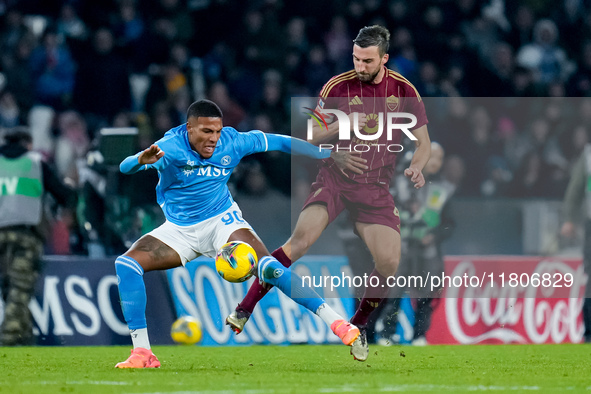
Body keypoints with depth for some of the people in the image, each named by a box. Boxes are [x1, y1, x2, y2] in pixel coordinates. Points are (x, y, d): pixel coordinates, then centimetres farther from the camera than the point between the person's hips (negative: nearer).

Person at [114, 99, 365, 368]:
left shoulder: (232, 142, -14)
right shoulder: (169, 147, -22)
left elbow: (282, 142, -3)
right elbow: (125, 167, -35)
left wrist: (329, 155, -5)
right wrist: (141, 160, -60)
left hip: (221, 221, -1)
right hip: (179, 230, 1)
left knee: (267, 266, -26)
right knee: (127, 263, -21)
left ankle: (336, 323, -23)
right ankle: (142, 353, -19)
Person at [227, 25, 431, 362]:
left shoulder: (404, 91, 1)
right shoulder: (338, 86, -4)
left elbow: (424, 142, 7)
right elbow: (311, 137, 0)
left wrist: (416, 167, -15)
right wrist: (342, 125, -18)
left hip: (377, 187, 2)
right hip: (335, 179, -2)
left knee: (389, 263, -14)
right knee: (302, 238, -27)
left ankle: (358, 328, 12)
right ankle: (244, 309, -24)